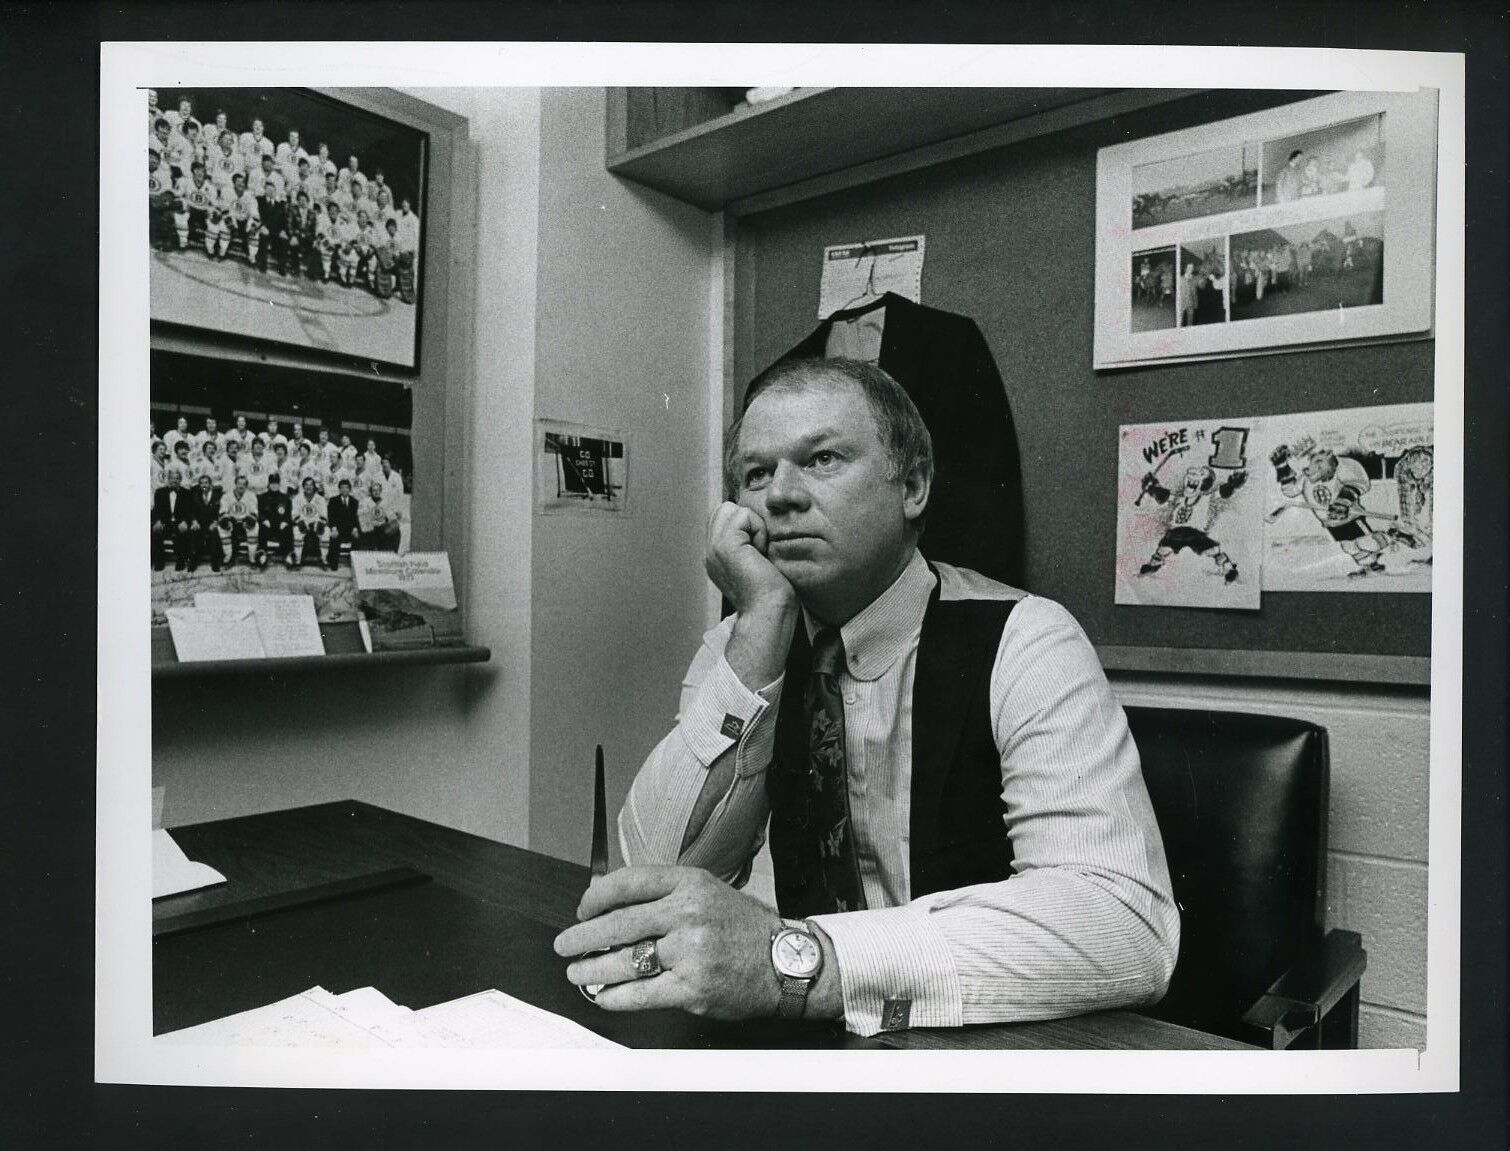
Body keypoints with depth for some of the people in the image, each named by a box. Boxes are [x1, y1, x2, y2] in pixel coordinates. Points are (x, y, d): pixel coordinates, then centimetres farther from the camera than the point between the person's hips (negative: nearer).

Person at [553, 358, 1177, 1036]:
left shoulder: (1022, 643, -13)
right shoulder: (738, 648, 0)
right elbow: (658, 876, -11)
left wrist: (796, 956, -36)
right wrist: (760, 627, -18)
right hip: (808, 1049, 4)